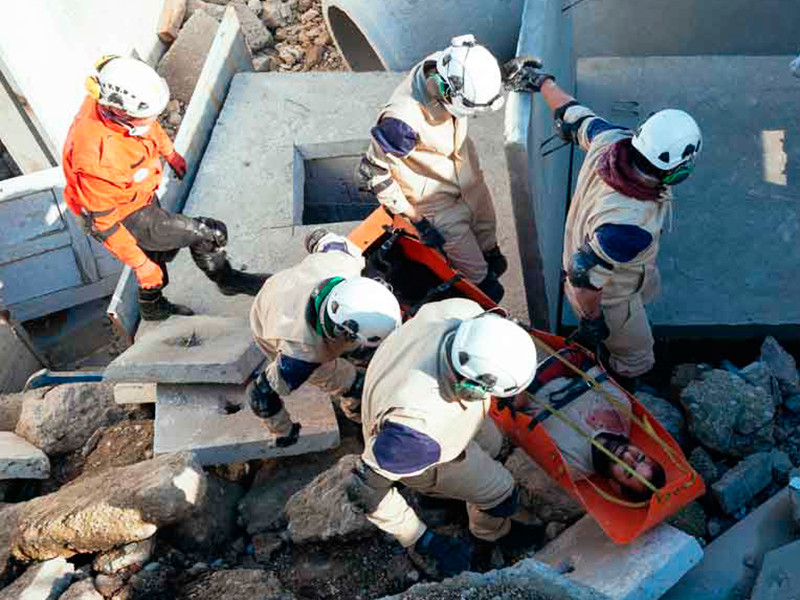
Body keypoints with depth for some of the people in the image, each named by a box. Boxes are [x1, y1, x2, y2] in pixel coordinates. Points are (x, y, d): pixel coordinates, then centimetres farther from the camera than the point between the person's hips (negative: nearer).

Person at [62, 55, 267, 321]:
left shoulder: (116, 97, -21)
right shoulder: (97, 159, -42)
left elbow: (151, 125, 5)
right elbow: (103, 222, -29)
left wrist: (169, 152, 21)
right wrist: (138, 263, -21)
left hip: (141, 194, 8)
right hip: (123, 217, -8)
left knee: (160, 249, 28)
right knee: (204, 234, -10)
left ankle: (153, 307, 55)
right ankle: (227, 280, 21)